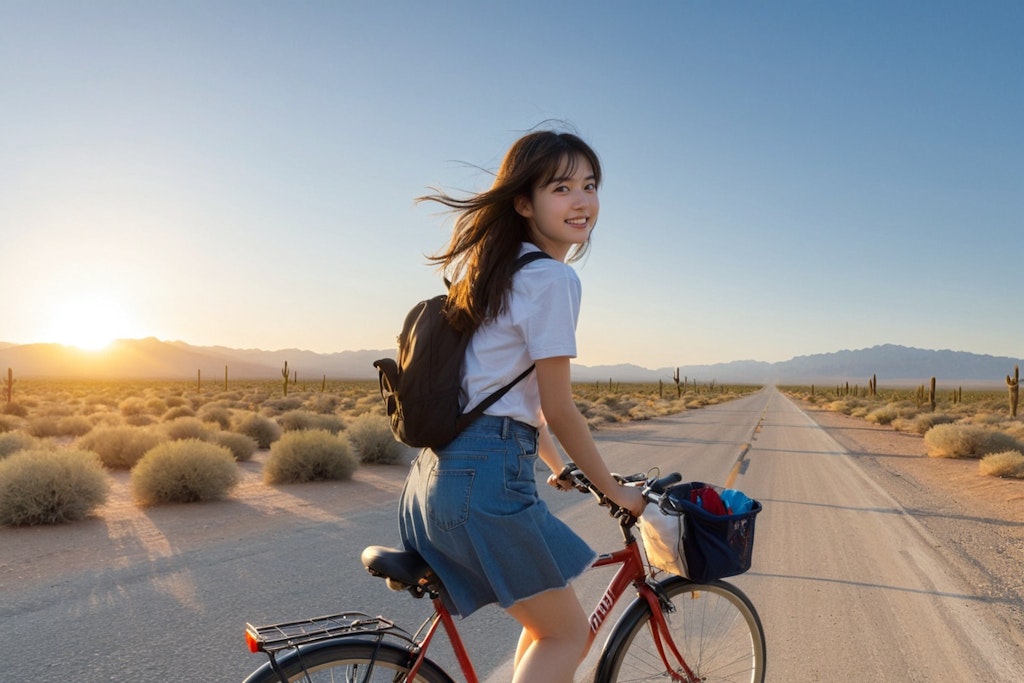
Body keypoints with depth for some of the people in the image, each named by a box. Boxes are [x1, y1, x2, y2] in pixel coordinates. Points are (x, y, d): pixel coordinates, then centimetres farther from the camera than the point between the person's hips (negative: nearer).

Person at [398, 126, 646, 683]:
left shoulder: (498, 267, 16)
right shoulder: (552, 278, -12)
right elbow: (560, 412, -10)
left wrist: (556, 468, 29)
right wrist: (616, 491, 3)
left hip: (440, 470, 9)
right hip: (486, 476, -9)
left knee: (546, 623, 24)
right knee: (568, 632, 9)